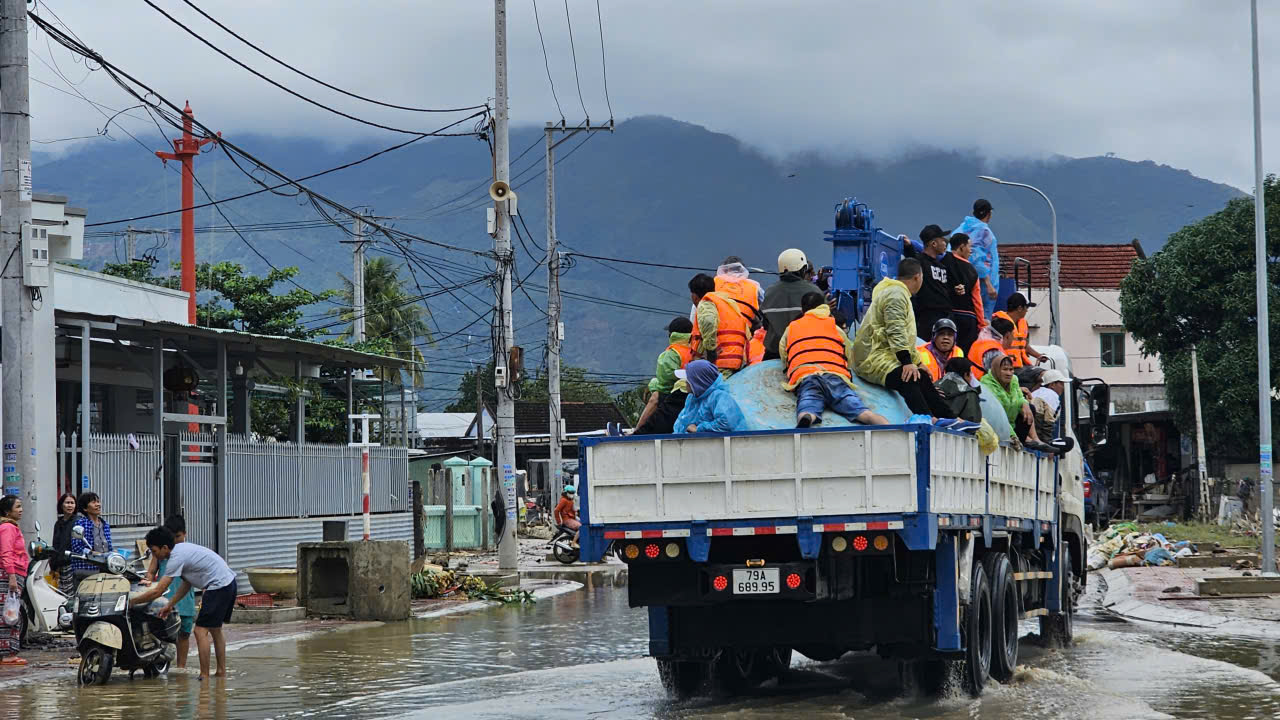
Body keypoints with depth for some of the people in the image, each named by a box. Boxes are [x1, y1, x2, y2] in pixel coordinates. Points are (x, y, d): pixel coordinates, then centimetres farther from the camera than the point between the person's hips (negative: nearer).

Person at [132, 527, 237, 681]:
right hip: (229, 582, 10)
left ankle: (204, 675, -9)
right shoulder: (181, 548, 12)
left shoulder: (177, 558, -18)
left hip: (219, 586, -10)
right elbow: (187, 583, 19)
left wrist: (131, 601, -10)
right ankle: (222, 672, 26)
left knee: (201, 630, -9)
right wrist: (170, 604, 16)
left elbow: (158, 591, -18)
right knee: (215, 630, 20)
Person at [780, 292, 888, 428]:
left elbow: (783, 355, 46)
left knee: (806, 416, -30)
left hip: (805, 378, -1)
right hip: (836, 375, 1)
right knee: (864, 414, -21)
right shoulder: (835, 328, 31)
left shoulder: (791, 329, 31)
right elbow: (851, 361, 42)